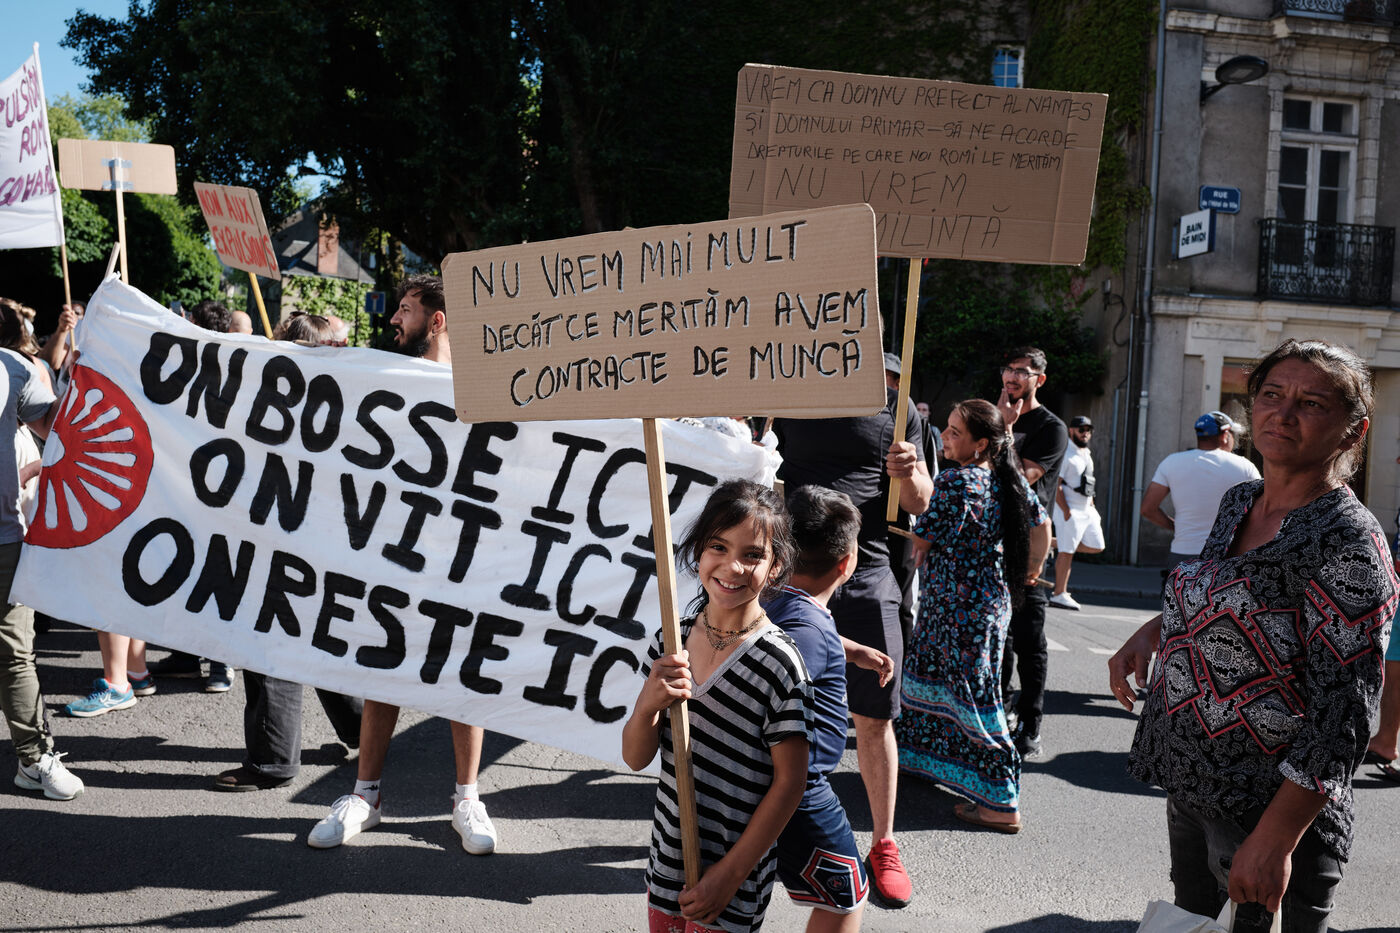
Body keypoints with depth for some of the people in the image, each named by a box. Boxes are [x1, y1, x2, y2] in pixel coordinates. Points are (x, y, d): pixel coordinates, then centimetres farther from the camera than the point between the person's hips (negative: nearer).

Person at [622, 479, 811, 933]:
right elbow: (636, 758, 0)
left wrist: (730, 873, -12)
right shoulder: (672, 643, -3)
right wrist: (648, 704, -20)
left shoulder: (779, 662, -18)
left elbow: (790, 780, -14)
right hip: (667, 861, 5)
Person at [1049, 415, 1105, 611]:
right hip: (1070, 509, -9)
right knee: (1067, 552, -6)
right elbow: (1055, 485, -18)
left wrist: (1091, 502, 16)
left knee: (1096, 546, 9)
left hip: (1087, 509, 9)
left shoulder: (1086, 453, 15)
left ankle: (1055, 544, 22)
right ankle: (1059, 595, 1)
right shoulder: (1065, 453, -13)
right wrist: (1066, 512, -21)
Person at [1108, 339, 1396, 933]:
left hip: (1270, 805, -7)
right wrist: (1154, 629, 2)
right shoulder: (1239, 502, 5)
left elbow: (1344, 712, -22)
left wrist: (1274, 840, -26)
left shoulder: (1347, 539, -18)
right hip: (1190, 786, 8)